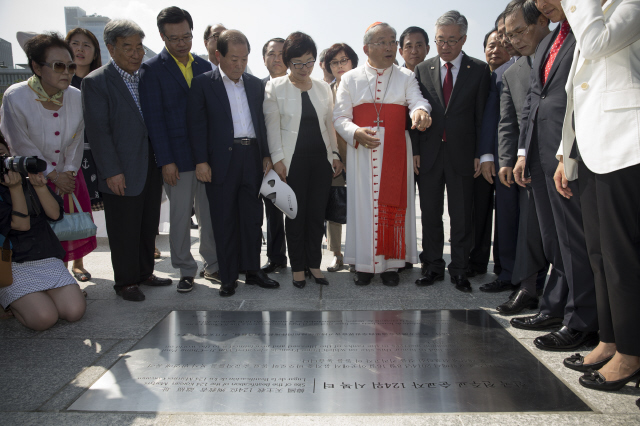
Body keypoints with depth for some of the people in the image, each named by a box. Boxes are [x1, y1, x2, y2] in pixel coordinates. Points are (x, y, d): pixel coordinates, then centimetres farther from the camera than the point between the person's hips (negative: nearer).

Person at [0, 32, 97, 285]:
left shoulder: (75, 97, -6)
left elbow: (77, 141, 1)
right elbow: (22, 146, -14)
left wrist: (69, 173, -6)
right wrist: (54, 175, -13)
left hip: (69, 175, 4)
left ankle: (77, 264, 33)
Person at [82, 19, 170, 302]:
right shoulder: (96, 82, -8)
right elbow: (98, 131, -12)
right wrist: (112, 171, -16)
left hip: (151, 169, 6)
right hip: (122, 174, -6)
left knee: (149, 226, 15)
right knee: (124, 231, 5)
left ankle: (145, 273, 32)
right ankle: (125, 282, 21)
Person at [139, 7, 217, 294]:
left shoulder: (205, 67, 11)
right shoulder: (152, 69, -2)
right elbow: (154, 118, -6)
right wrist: (166, 161, -11)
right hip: (177, 159, -3)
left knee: (210, 215, 10)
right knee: (180, 218, 5)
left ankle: (213, 265, 24)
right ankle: (185, 270, 20)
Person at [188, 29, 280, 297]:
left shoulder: (255, 84, 13)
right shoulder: (203, 84, 0)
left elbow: (262, 122, 15)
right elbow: (197, 124, -4)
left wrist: (266, 155, 7)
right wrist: (201, 161, -11)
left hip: (252, 157, 4)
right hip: (221, 160, -4)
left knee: (253, 217, 9)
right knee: (224, 221, 3)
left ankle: (253, 270, 21)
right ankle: (228, 277, 15)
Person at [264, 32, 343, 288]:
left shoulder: (323, 87, 12)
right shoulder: (275, 87, 1)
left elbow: (329, 124, 16)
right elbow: (272, 125, -2)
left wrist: (334, 154, 11)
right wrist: (277, 158, -9)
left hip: (321, 159, 3)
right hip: (293, 161, -3)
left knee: (317, 214, 5)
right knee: (295, 215, 3)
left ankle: (314, 263, 19)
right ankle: (298, 267, 16)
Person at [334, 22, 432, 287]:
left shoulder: (406, 77, 10)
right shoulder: (350, 79, 10)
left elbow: (418, 101, -6)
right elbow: (339, 117, 4)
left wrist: (420, 111, -31)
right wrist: (356, 132, -16)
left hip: (395, 153, 1)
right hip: (362, 153, 0)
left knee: (393, 205, 1)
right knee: (363, 205, 0)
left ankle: (391, 263, 11)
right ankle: (365, 264, 11)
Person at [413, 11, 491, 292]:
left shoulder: (479, 70, 4)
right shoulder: (422, 70, 8)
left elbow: (483, 115, 1)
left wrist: (481, 154, -5)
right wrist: (415, 150, -2)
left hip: (462, 153, -1)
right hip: (429, 153, 2)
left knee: (461, 216, 4)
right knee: (430, 214, 8)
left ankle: (459, 270, 15)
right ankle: (433, 266, 19)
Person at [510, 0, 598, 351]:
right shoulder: (545, 44, 23)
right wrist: (523, 152, 15)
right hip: (541, 152, 8)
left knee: (575, 238, -1)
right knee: (553, 240, 13)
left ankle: (581, 323, 10)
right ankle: (556, 308, 25)